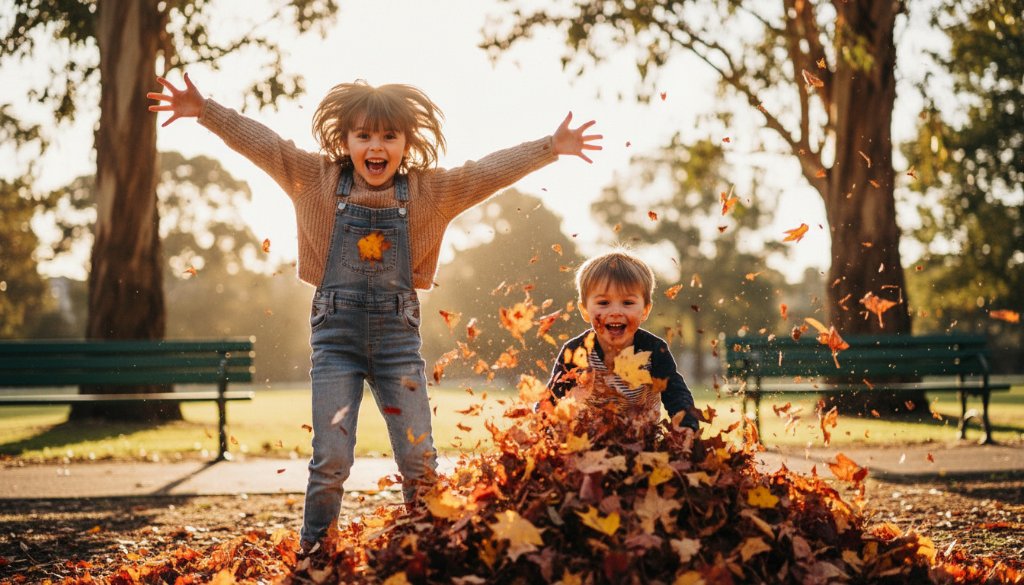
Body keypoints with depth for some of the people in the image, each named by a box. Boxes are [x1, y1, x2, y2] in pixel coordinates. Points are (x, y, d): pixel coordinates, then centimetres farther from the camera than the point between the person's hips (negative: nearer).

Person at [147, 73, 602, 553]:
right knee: (330, 461, -2)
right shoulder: (318, 180, 1)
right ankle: (313, 558, 15)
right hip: (335, 335, -1)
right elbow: (261, 143, -2)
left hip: (398, 336, 1)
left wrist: (551, 147, -8)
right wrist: (204, 111, -10)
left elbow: (492, 170, -2)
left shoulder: (430, 191, 2)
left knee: (419, 461, 3)